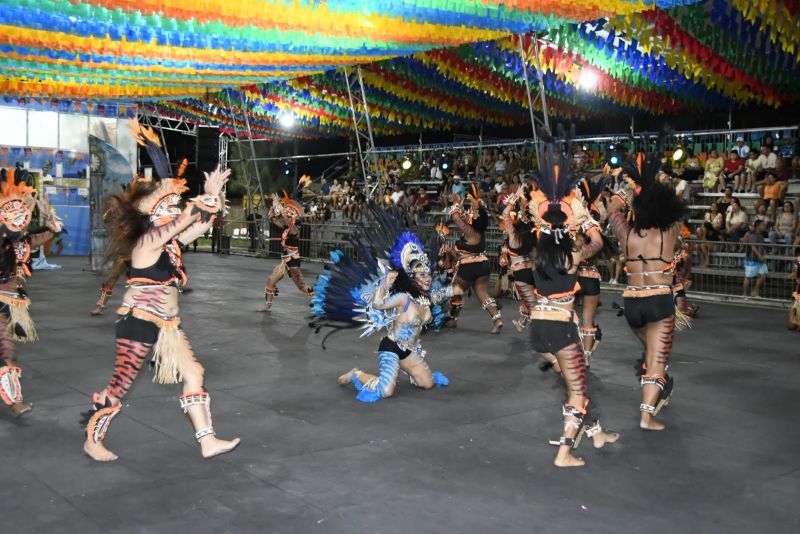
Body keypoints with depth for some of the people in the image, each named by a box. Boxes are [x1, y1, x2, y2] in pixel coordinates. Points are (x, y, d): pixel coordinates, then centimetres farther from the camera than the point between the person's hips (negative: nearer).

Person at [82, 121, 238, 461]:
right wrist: (212, 192, -12)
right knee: (120, 384, 3)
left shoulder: (169, 242, 7)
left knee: (192, 374, 5)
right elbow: (191, 214, -22)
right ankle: (92, 441, 22)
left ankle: (207, 441, 9)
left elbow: (202, 223, 9)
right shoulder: (148, 241, -17)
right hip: (138, 322, -9)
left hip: (165, 323, 9)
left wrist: (215, 193, -3)